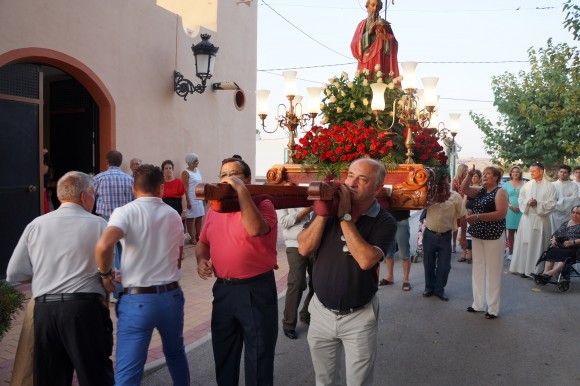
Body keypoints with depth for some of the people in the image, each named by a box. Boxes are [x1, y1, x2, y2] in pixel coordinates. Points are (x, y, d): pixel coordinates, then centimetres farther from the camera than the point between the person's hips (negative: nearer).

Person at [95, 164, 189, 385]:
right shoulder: (173, 215, 7)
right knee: (175, 353, 28)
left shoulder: (126, 212, -8)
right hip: (172, 295, 5)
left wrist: (105, 272, -9)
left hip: (137, 299, -4)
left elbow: (103, 246, -25)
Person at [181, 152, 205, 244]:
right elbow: (185, 188, -14)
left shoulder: (197, 171, 13)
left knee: (199, 217, 8)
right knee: (191, 218, -2)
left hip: (199, 198, 7)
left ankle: (198, 236, 17)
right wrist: (188, 201, -19)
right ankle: (192, 238, 5)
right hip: (191, 199, -7)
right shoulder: (186, 173, -9)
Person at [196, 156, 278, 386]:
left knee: (258, 357, 8)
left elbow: (256, 229, -31)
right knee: (223, 354, 22)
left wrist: (240, 190, -27)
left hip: (256, 290, -6)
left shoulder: (262, 205, -10)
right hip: (222, 288, 6)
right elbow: (203, 242, 19)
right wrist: (201, 260, -2)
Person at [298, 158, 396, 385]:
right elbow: (304, 249, -10)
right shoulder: (330, 208, -2)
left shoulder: (384, 222, -12)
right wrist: (322, 213, -21)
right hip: (321, 312, 3)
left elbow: (366, 260, -28)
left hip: (359, 317, -3)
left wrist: (345, 216, -24)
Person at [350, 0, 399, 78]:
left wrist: (384, 36, -7)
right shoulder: (362, 24, 15)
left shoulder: (384, 25, 15)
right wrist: (368, 33, -4)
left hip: (381, 61, 0)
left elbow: (393, 44, 9)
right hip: (366, 61, 0)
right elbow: (354, 44, 5)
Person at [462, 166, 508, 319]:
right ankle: (478, 303, 22)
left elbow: (501, 214, -19)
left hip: (493, 236, -7)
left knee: (492, 271, 0)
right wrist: (469, 176, -7)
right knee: (478, 269, 12)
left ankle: (493, 308, 9)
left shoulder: (500, 192, -9)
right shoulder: (480, 191, 12)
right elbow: (464, 189, 7)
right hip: (477, 235, 8)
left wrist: (477, 216, -24)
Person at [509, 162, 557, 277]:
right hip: (527, 218, 2)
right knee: (525, 243, 3)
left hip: (541, 219, -2)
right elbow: (520, 200, 7)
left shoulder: (549, 186, 1)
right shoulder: (526, 185, 8)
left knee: (539, 245, 0)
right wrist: (528, 203, -12)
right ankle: (524, 268, 10)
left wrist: (538, 203, -16)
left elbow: (551, 203, -4)